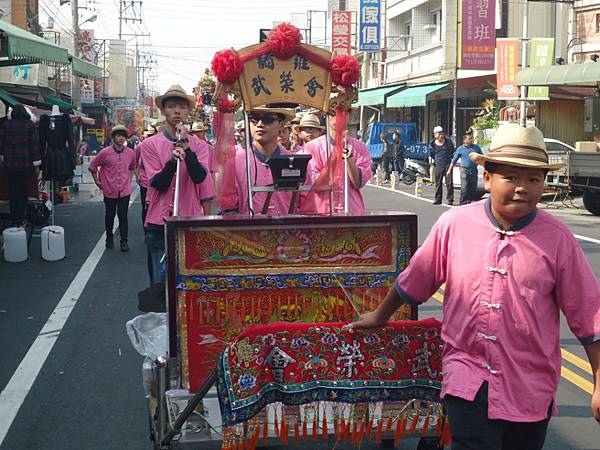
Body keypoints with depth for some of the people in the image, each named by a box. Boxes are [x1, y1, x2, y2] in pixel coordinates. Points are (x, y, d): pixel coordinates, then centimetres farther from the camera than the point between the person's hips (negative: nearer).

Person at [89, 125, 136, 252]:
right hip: (109, 191, -1)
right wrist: (97, 182, 6)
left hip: (125, 190, 1)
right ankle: (109, 239, 28)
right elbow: (93, 166, 5)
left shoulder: (130, 153, 0)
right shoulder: (105, 152, -8)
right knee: (109, 215, 12)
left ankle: (124, 241, 6)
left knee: (123, 216, -1)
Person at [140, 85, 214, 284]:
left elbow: (200, 178, -10)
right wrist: (172, 160, -22)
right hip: (160, 224, -1)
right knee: (161, 282, 3)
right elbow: (158, 184, -6)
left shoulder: (199, 145, 6)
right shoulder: (150, 144, 3)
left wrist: (185, 146, -16)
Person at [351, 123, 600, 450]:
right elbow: (414, 280, 10)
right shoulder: (453, 224, -6)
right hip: (468, 377, -1)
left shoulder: (558, 239, -8)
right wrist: (380, 315, 22)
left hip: (532, 389, 1)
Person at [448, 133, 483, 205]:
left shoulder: (476, 147, 9)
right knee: (464, 188, -10)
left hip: (474, 170, 3)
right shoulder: (460, 149, 5)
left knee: (473, 188, 3)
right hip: (464, 170, -3)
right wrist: (449, 170, 9)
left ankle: (469, 201, 14)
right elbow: (454, 160, 11)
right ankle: (463, 202, -4)